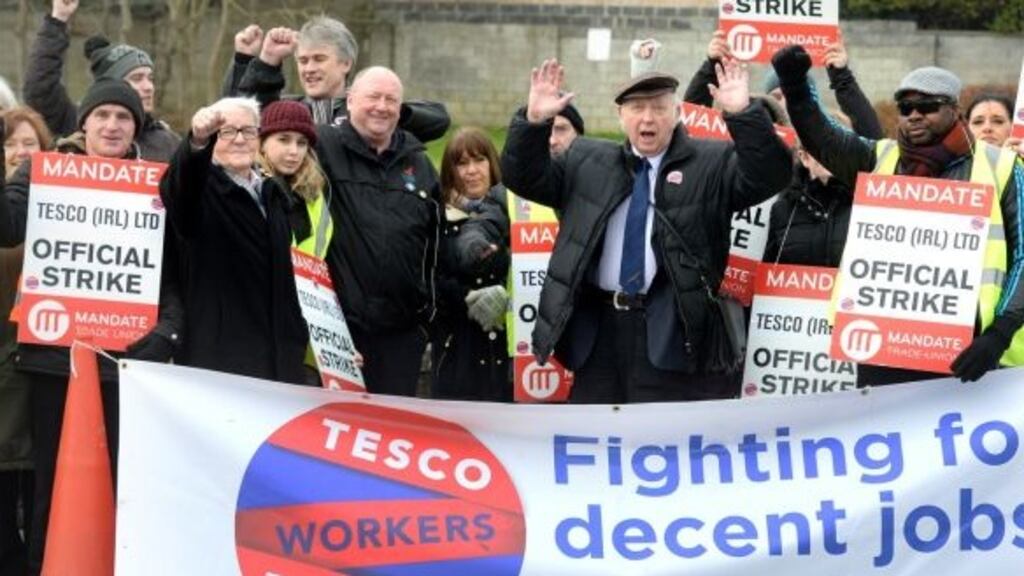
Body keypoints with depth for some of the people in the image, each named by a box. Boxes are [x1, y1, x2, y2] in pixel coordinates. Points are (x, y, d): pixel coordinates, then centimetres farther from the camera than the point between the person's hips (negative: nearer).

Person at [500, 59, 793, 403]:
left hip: (674, 329, -4)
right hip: (598, 327, 4)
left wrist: (742, 115, -23)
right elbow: (524, 178, 13)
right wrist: (534, 121, -3)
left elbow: (770, 176, -10)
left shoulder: (712, 164, 2)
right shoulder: (588, 161, 14)